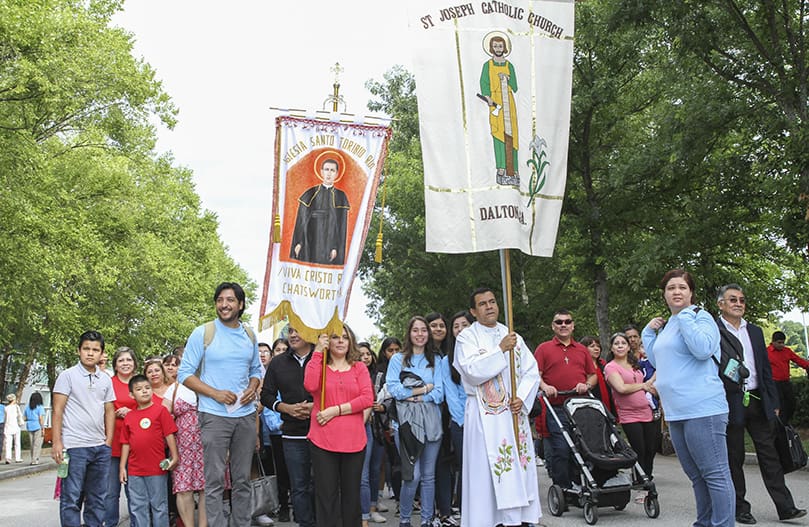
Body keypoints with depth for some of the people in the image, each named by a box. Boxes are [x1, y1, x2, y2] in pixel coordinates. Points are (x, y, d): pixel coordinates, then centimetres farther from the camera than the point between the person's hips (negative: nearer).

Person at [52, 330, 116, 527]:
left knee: (97, 499, 10)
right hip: (74, 447, -5)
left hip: (101, 448, 5)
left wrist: (108, 442, 7)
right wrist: (57, 442, -10)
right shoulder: (67, 376, -1)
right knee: (71, 499, -3)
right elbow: (58, 410, -4)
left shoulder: (106, 380, 12)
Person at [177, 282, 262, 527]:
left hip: (246, 414, 4)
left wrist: (253, 388, -3)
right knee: (215, 481, -3)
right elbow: (185, 373, -5)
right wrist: (216, 393, -15)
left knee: (242, 479, 10)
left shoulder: (249, 335, 9)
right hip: (214, 415, -4)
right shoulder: (203, 333, -4)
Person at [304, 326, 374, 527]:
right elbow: (310, 385, -15)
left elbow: (367, 398, -3)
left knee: (352, 494, 10)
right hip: (323, 441, -1)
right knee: (326, 495, 1)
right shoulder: (319, 365, 8)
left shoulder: (359, 368, 10)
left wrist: (336, 410, -10)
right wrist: (318, 352, -10)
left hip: (353, 440, 1)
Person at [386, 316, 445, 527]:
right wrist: (425, 388, -3)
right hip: (406, 421, -3)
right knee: (413, 475, -10)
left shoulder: (435, 361, 13)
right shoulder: (397, 359, 7)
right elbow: (393, 389, -5)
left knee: (428, 476, 5)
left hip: (431, 422, 3)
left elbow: (439, 393, 4)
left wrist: (415, 397, -9)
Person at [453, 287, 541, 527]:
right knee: (487, 469, -5)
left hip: (515, 411, 5)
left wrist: (522, 397, -7)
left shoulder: (512, 336, 12)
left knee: (520, 466, 5)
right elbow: (473, 371, -16)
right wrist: (501, 350, -16)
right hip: (484, 415, -4)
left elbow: (532, 371, 9)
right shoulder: (467, 337, -1)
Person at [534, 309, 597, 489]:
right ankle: (562, 489, -1)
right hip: (556, 410, -3)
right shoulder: (544, 348, 8)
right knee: (560, 451, -8)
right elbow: (535, 375, 1)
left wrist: (587, 385, -1)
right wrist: (544, 386, -18)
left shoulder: (582, 350, 19)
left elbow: (593, 375, 19)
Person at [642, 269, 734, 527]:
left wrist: (685, 316, -18)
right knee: (696, 476, 16)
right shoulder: (668, 325, 18)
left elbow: (703, 349, -22)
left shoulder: (700, 317, -5)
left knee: (715, 474, -7)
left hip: (702, 409, -9)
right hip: (676, 412, 9)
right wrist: (649, 332, 17)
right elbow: (657, 360, 27)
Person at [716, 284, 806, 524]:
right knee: (733, 458, 4)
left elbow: (766, 369, 17)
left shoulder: (755, 331, 17)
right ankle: (740, 509, 12)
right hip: (731, 403, -5)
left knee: (769, 454, 5)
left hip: (758, 402, 5)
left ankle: (785, 507, 8)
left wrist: (773, 402, 13)